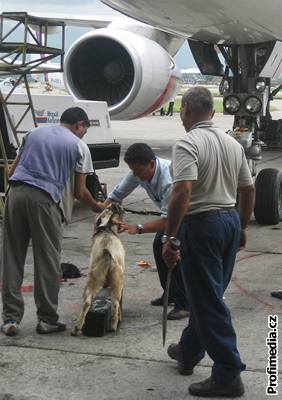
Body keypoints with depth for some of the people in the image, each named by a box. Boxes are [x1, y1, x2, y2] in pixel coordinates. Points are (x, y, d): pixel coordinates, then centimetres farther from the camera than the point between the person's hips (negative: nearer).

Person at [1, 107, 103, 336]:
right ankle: (47, 319, 11)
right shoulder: (78, 146, 10)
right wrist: (96, 207, 26)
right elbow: (80, 192, 10)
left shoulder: (35, 133, 23)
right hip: (43, 199, -4)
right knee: (47, 261, 6)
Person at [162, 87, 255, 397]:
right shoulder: (233, 144, 10)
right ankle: (188, 352, 35)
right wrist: (242, 228, 27)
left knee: (208, 301, -3)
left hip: (202, 224, -8)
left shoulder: (187, 144, -14)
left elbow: (182, 192, -26)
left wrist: (169, 237, -22)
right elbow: (248, 190, 15)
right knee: (209, 294, 19)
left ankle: (228, 374, -1)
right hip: (231, 220, 8)